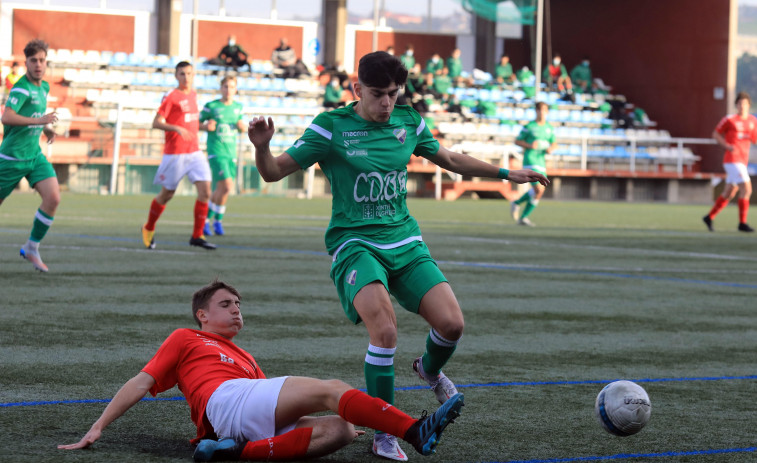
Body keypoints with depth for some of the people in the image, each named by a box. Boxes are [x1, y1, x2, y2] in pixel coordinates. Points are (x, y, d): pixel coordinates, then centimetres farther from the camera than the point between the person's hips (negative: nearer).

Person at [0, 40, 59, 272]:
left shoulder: (44, 87, 9)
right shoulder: (21, 88, -18)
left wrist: (46, 128, 10)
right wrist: (40, 121, -33)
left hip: (35, 155, 7)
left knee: (53, 198, -11)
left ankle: (31, 248, 1)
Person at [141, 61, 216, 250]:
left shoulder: (193, 95, 13)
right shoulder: (171, 97, -9)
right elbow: (156, 123, -16)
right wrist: (177, 129, -30)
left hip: (194, 153, 6)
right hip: (174, 154, -6)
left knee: (205, 191, -9)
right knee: (166, 195, 6)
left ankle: (197, 236, -3)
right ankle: (149, 228, 29)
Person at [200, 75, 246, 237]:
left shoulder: (238, 107, 10)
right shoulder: (211, 106, -5)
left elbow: (242, 128, 22)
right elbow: (197, 124, 4)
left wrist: (243, 126, -1)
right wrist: (206, 126, -17)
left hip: (231, 154, 6)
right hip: (216, 152, -6)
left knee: (220, 190, 9)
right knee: (227, 186, -18)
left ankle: (205, 219, 28)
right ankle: (218, 221, -2)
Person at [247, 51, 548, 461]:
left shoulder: (408, 122, 5)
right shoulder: (331, 127, -8)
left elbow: (450, 159, 23)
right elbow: (274, 172, -9)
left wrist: (506, 173, 24)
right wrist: (261, 147, -31)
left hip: (405, 242, 5)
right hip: (354, 243, -4)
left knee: (452, 323, -12)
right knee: (385, 330, -27)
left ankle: (430, 369, 27)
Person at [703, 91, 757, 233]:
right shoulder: (729, 120, -6)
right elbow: (715, 134, 2)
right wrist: (727, 146, -12)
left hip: (742, 161, 7)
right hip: (732, 159, -7)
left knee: (729, 194, 13)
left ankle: (709, 217, 27)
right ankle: (742, 223, -10)